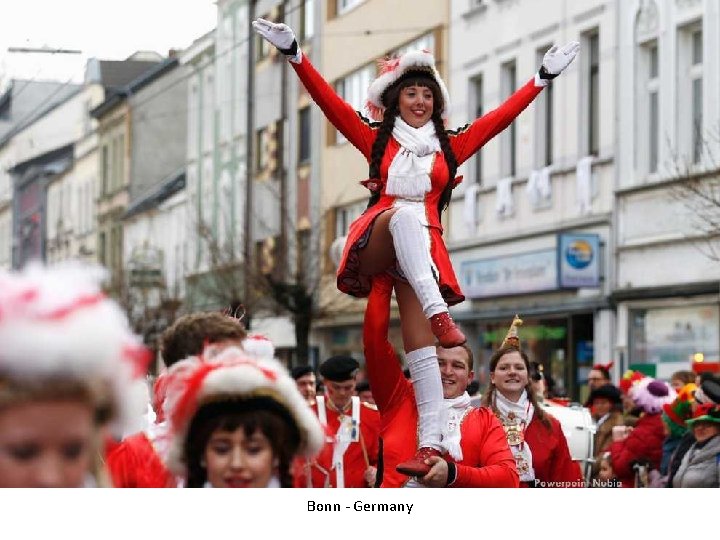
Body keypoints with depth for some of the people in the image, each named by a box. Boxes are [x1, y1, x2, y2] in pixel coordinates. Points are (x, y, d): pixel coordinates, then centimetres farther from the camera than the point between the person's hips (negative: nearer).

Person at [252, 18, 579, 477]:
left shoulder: (450, 146, 20)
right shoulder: (377, 139, 17)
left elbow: (502, 116, 20)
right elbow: (329, 101, 10)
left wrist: (545, 76, 18)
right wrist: (294, 53, 1)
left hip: (423, 250, 2)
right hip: (372, 245, -2)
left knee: (421, 348, -15)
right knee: (404, 212, -38)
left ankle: (431, 443, -26)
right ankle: (439, 313, -57)